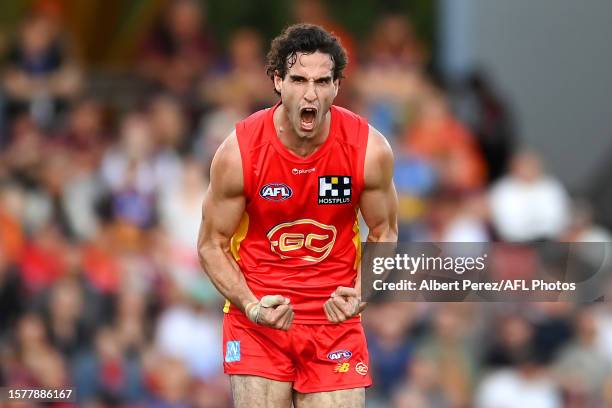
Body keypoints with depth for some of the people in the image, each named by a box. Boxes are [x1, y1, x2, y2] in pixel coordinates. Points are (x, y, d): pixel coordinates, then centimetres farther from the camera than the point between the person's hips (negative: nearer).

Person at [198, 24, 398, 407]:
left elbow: (384, 233, 5)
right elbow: (212, 245, -3)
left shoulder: (370, 149, -10)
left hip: (336, 319, 1)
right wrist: (252, 306, -18)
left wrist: (360, 295, -12)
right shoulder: (238, 153, -13)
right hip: (257, 319, -1)